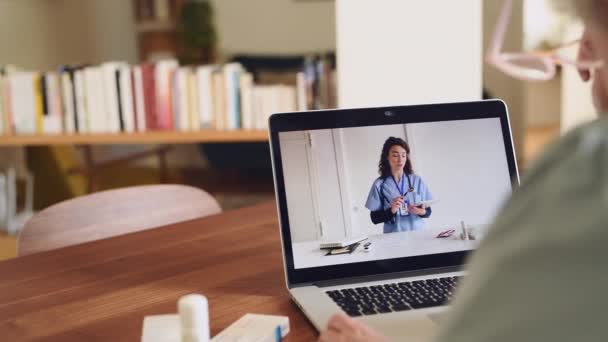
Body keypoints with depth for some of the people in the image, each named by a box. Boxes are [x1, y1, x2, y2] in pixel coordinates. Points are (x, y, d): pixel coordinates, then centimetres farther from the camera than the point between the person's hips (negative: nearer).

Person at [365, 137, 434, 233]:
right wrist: (391, 211, -14)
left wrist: (422, 212, -9)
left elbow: (428, 210, 11)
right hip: (394, 237, -2)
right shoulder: (379, 184, 0)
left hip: (418, 233, 2)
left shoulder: (417, 180, 7)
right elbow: (375, 218, 1)